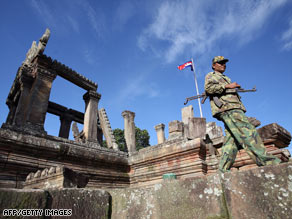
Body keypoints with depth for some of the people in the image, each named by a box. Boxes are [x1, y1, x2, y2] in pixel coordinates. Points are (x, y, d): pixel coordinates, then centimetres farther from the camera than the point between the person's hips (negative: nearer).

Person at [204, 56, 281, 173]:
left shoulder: (226, 78, 38)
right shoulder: (210, 75, 11)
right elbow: (208, 87, -10)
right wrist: (228, 86, -11)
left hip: (234, 108, 9)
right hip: (226, 107, -9)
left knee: (231, 139, -1)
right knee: (248, 132, -19)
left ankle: (223, 168, -2)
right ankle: (267, 162, -23)